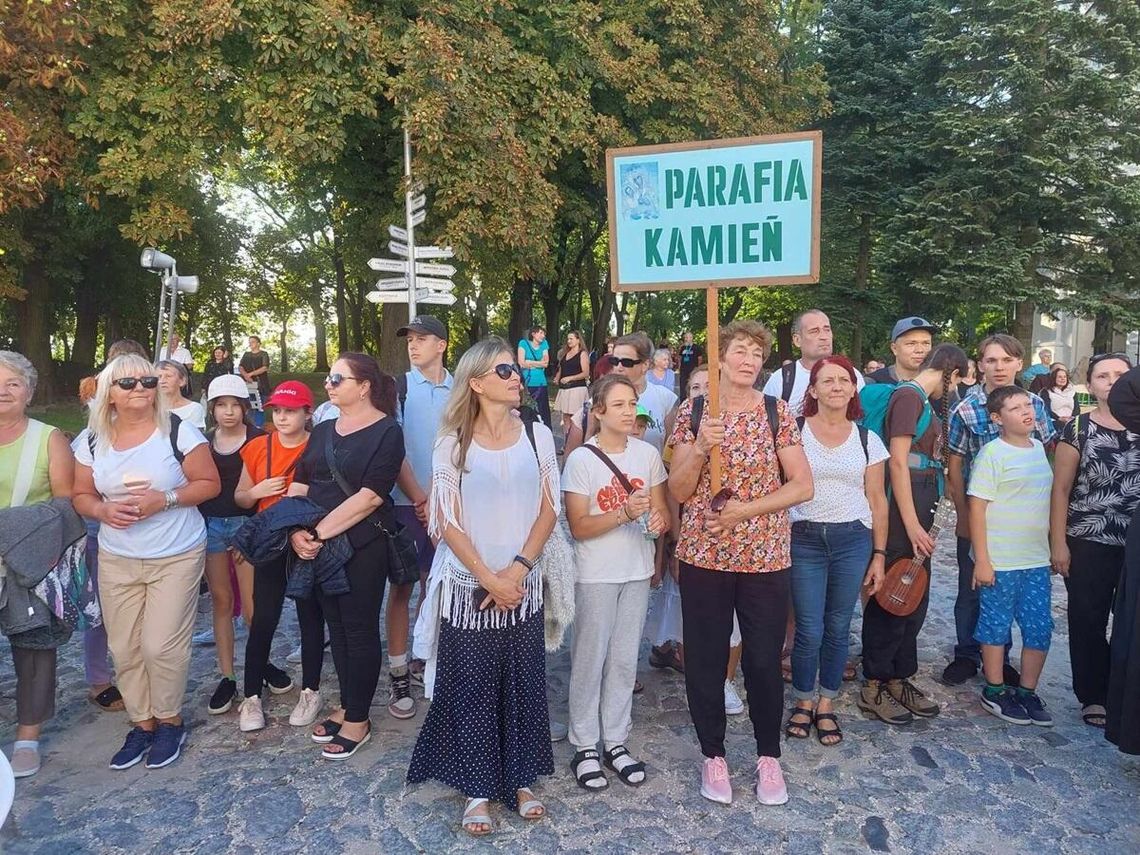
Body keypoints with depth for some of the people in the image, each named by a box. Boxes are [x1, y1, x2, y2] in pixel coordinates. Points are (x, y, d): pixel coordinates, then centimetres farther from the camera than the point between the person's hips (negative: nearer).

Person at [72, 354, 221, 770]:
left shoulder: (178, 431, -10)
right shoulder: (92, 439, 2)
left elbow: (210, 484, -6)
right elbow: (82, 496, 10)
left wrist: (166, 499, -21)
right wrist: (103, 510, -12)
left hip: (176, 557, -4)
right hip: (116, 560, 4)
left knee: (161, 646, -3)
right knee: (124, 649, 8)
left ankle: (170, 721, 21)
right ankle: (141, 723, 28)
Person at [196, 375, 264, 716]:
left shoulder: (258, 439, -4)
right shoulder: (204, 441, 9)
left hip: (246, 524, -4)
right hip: (210, 525, 4)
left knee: (251, 605, -5)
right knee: (221, 602, 8)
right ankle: (227, 677, 16)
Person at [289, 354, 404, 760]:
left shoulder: (386, 432, -10)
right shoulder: (322, 431, 12)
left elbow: (369, 496, -18)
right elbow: (299, 485, 6)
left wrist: (320, 532, -19)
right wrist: (297, 531, -11)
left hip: (362, 546, -6)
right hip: (318, 546, 7)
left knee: (360, 630, 3)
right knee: (336, 625, 15)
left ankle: (358, 720, 16)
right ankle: (346, 707, 30)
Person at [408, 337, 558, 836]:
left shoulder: (537, 435, 2)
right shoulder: (453, 442, -4)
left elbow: (548, 509, 0)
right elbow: (447, 521, -6)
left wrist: (517, 570, -10)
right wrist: (488, 578, -11)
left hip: (524, 584, 2)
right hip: (468, 585, -2)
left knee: (523, 684, 10)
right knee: (471, 688, 6)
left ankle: (520, 781, 26)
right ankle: (478, 789, 21)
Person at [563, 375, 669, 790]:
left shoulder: (648, 454, 2)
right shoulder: (581, 459, -10)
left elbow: (661, 511, 8)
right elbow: (578, 526, -12)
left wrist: (658, 520, -15)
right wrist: (625, 512, -25)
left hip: (637, 570, 4)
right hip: (595, 575, -4)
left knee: (624, 660, 12)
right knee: (590, 659, 5)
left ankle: (616, 742, 25)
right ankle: (584, 746, 19)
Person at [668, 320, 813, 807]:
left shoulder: (777, 413, 0)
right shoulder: (692, 412, 0)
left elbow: (803, 486, -3)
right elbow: (678, 491, -1)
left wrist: (746, 509, -14)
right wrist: (700, 447, -18)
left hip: (765, 556, 0)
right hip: (703, 555, 0)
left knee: (764, 661, 8)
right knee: (705, 659, 9)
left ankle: (768, 756, 31)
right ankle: (713, 754, 30)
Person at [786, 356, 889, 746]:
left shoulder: (867, 439, 6)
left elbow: (877, 501, 9)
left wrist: (879, 554, 7)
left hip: (853, 540, 2)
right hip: (805, 538, -2)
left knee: (838, 629, 10)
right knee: (809, 631, -1)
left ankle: (827, 706, 27)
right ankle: (804, 703, 23)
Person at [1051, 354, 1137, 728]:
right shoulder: (1077, 429, -3)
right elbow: (1060, 489, -2)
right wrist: (1058, 542, -6)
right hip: (1089, 544, -2)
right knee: (1088, 622, 6)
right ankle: (1093, 696, 21)